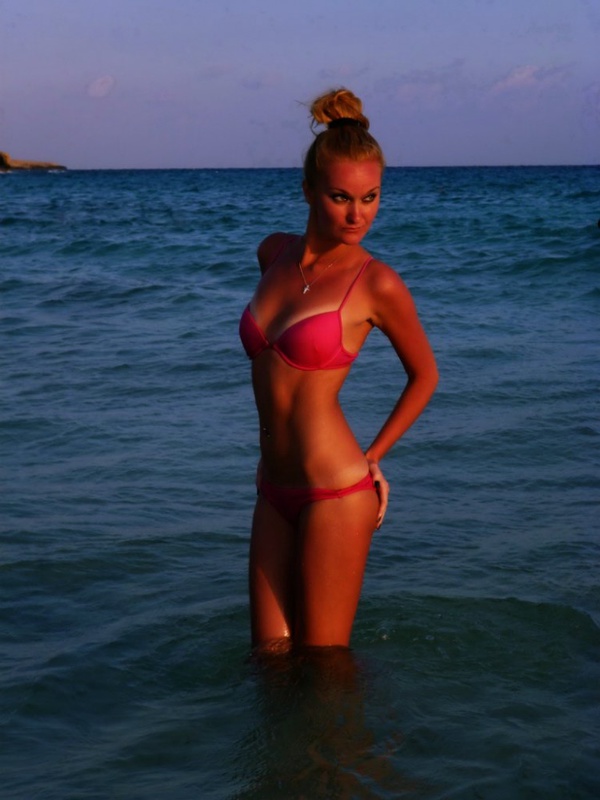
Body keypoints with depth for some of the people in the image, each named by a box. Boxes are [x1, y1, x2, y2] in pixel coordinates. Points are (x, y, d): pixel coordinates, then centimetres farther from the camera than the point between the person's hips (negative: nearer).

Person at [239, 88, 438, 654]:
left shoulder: (377, 284, -10)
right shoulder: (274, 253, 7)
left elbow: (424, 375, 5)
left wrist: (372, 457, 4)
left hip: (335, 493, -6)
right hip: (275, 492, 6)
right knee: (270, 655, 12)